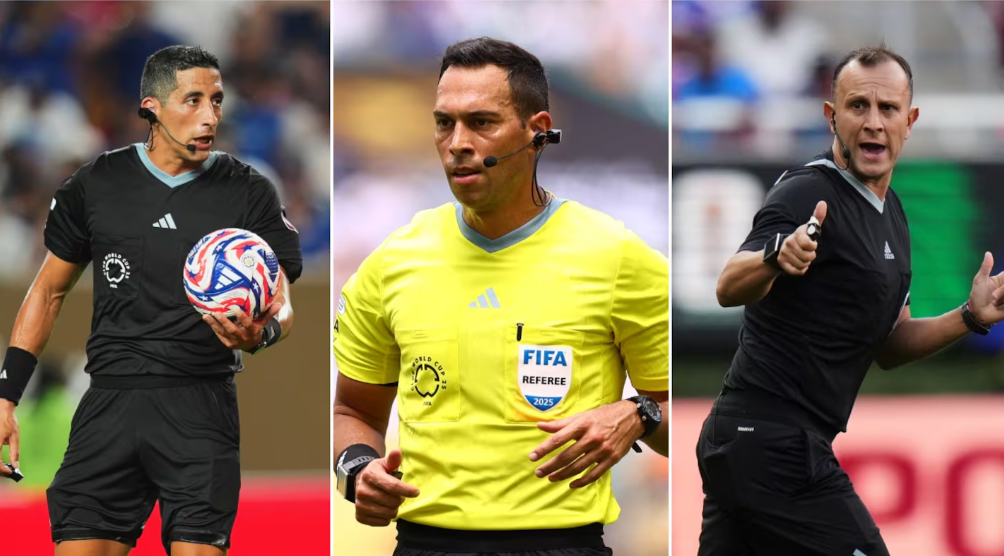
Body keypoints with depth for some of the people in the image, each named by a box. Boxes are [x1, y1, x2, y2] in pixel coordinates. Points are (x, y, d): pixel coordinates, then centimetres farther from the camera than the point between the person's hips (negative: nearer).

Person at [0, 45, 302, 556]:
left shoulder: (248, 192, 4)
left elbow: (281, 302, 2)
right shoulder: (97, 184, 9)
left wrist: (263, 332, -23)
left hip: (201, 409, -1)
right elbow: (49, 290, 17)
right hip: (110, 403, 1)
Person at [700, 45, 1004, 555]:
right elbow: (730, 287, -28)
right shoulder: (808, 194, -13)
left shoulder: (889, 212, 17)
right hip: (776, 449, -10)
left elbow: (888, 345, 23)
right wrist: (777, 257, -50)